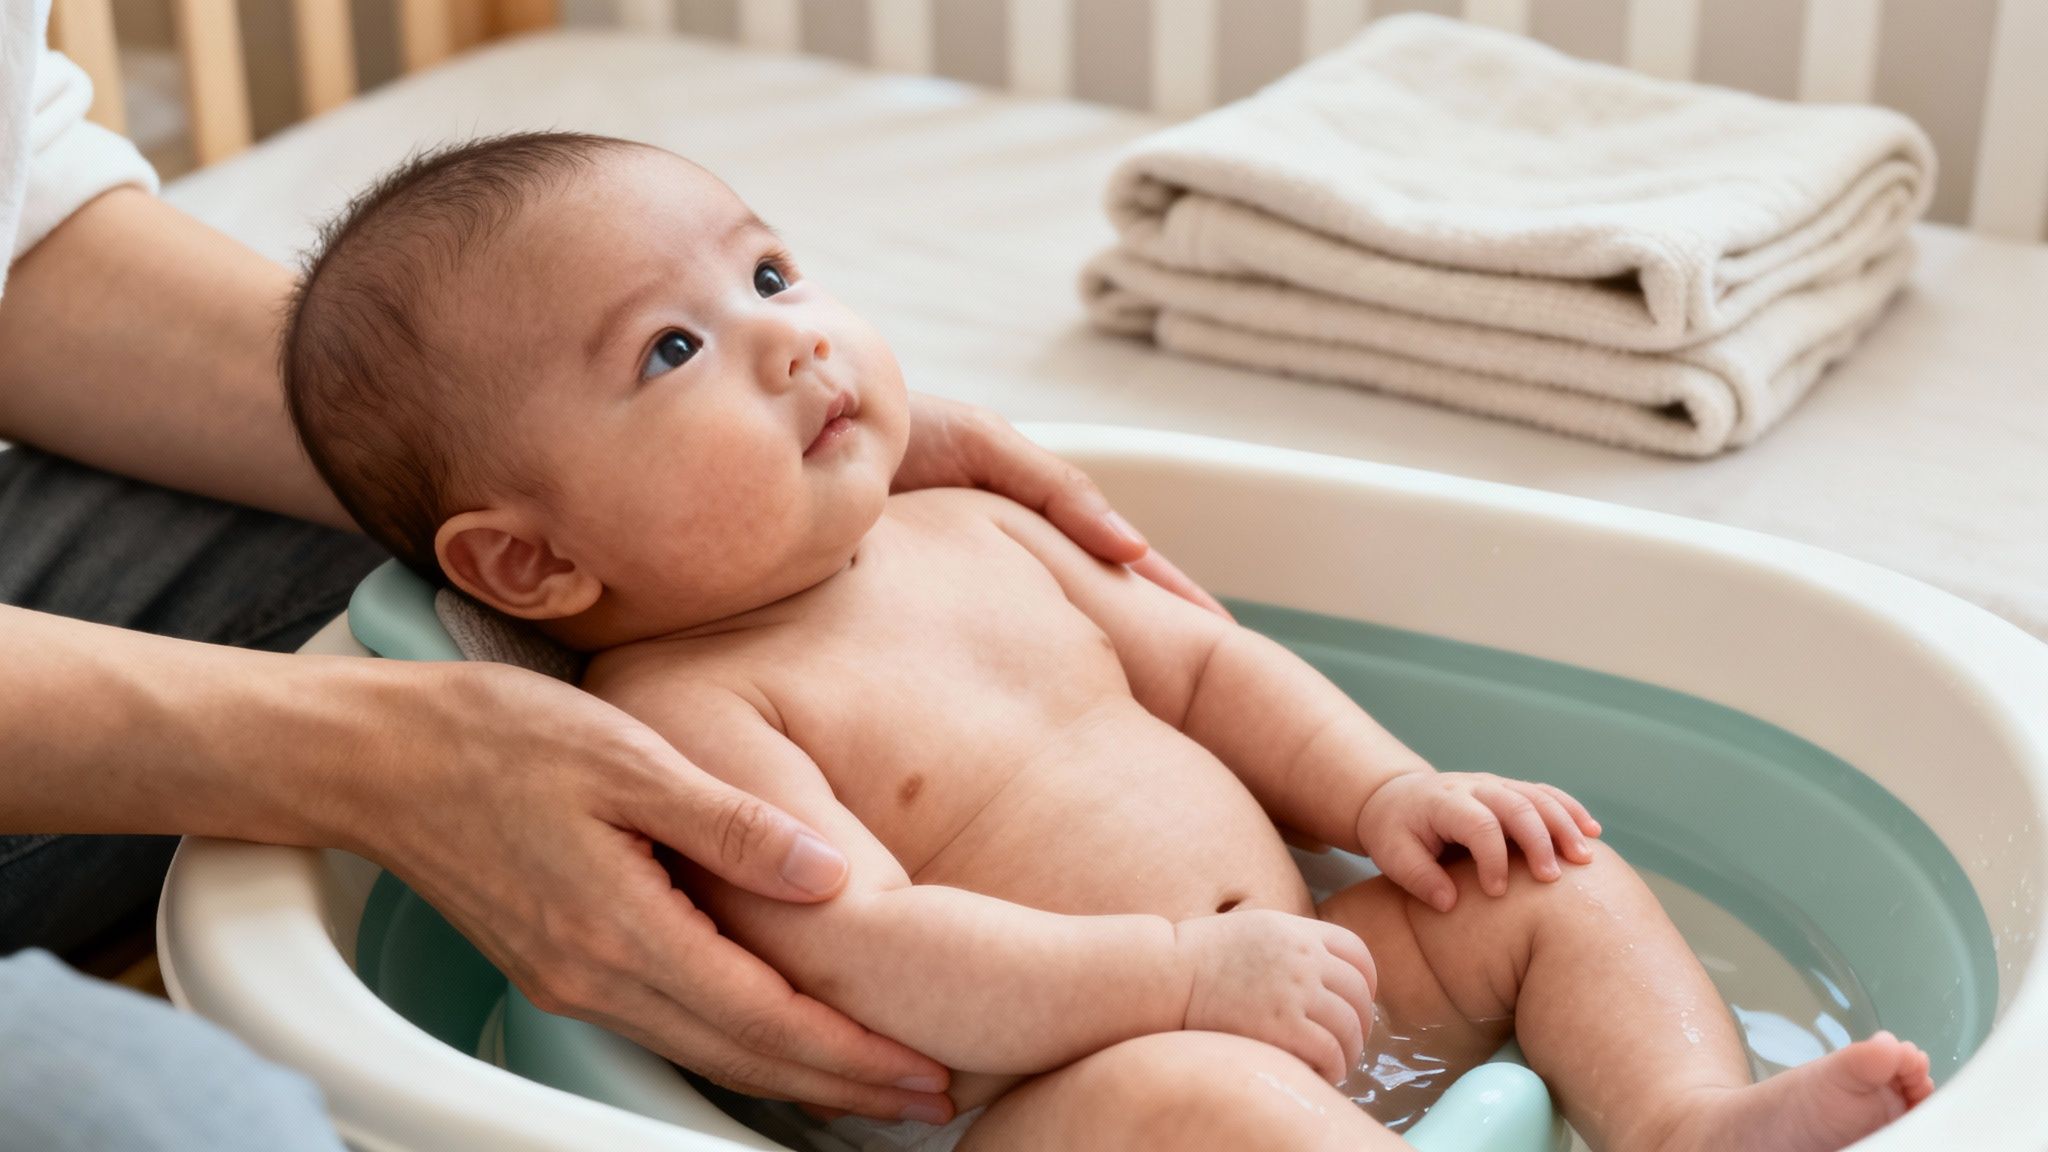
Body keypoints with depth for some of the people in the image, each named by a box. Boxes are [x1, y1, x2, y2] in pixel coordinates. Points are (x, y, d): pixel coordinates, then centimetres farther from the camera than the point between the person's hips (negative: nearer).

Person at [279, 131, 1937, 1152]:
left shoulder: (968, 532, 12)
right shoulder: (675, 711, -13)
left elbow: (1201, 663, 19)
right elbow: (862, 957, -24)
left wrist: (1384, 792, 4)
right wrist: (1191, 974, -26)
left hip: (1299, 966, 9)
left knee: (1555, 884, 4)